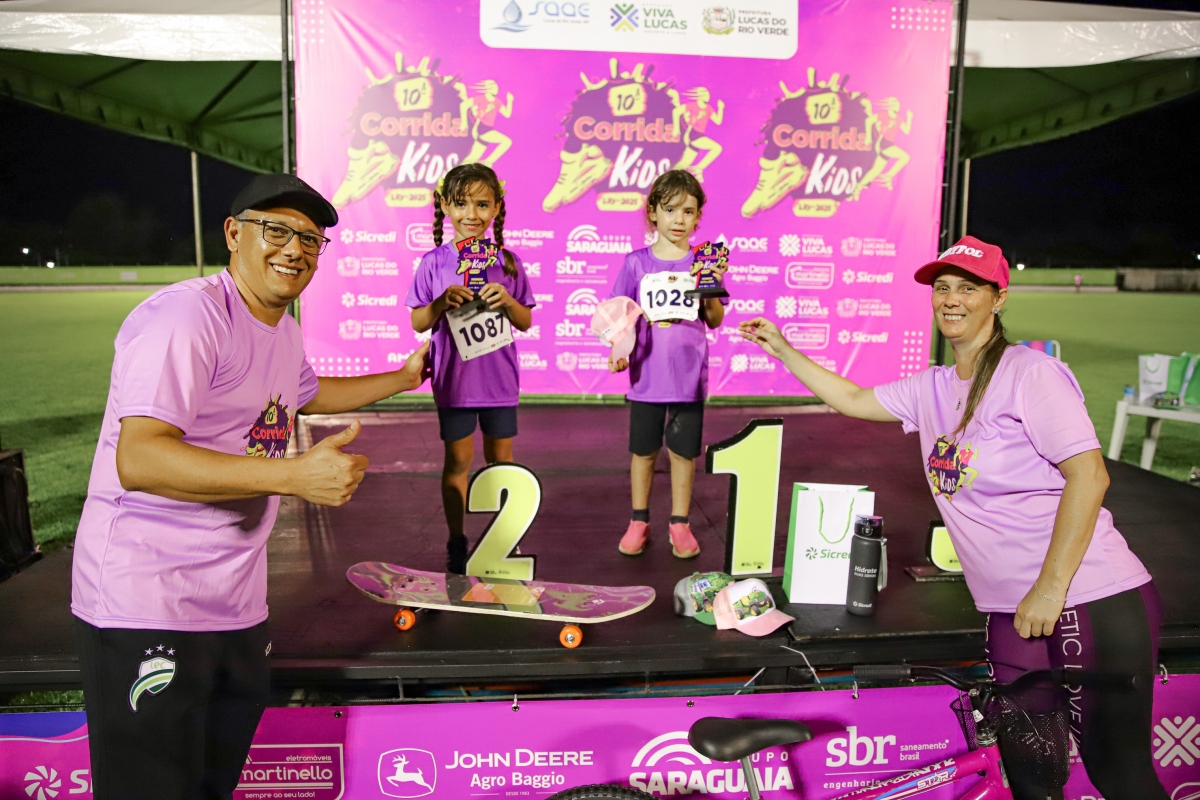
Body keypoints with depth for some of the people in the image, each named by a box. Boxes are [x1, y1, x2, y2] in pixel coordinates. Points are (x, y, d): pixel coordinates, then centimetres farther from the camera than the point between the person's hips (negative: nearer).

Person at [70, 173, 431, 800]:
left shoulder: (283, 331, 11)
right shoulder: (187, 315, -20)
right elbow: (137, 460, -30)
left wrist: (400, 378, 32)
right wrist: (295, 475, -36)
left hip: (235, 601, 9)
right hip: (146, 609, -9)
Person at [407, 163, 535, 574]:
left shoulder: (507, 261, 1)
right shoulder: (434, 263, -3)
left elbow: (525, 322, 4)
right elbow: (418, 323, -1)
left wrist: (506, 301, -15)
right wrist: (442, 302, -18)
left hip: (499, 379, 1)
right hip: (454, 380, -1)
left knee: (501, 459, 12)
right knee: (457, 461, 8)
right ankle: (457, 544, 21)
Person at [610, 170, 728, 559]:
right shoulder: (636, 263, -1)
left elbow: (715, 321, 1)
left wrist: (711, 289, -16)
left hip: (688, 377, 0)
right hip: (646, 376, 0)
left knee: (683, 452, 9)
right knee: (643, 451, 11)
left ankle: (679, 524, 23)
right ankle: (639, 522, 26)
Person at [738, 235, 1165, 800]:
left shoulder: (1029, 372, -11)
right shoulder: (932, 389, 11)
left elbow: (1088, 475, -17)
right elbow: (854, 400, 25)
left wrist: (1050, 589, -19)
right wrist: (783, 350, 25)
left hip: (1094, 604, -7)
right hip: (1014, 612, 7)